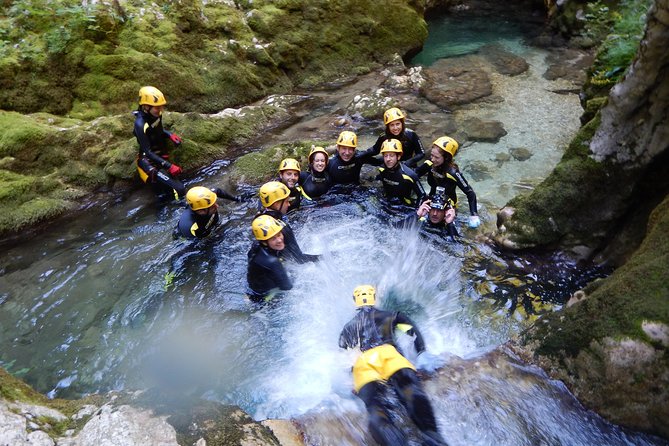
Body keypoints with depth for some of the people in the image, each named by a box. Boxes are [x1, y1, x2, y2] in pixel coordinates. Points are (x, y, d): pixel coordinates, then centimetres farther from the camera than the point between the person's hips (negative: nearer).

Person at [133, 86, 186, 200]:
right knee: (179, 190, -20)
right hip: (150, 163, -8)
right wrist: (168, 166, -32)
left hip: (161, 158, 8)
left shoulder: (156, 115, -2)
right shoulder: (140, 124, -24)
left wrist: (170, 135, -1)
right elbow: (147, 152, -26)